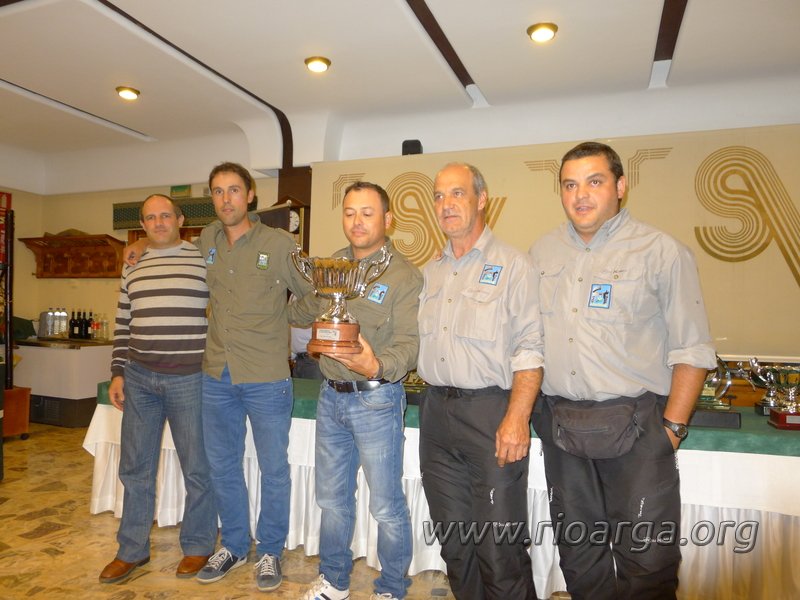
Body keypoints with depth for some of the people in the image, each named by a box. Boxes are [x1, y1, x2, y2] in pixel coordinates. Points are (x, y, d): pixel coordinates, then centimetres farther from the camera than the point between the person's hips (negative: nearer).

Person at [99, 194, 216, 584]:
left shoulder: (204, 260, -2)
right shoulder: (132, 267, 11)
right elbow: (123, 325, 15)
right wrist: (117, 373, 9)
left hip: (190, 378, -4)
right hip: (139, 377, 4)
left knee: (197, 467, 6)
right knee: (135, 467, 13)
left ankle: (197, 546, 25)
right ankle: (132, 550, 30)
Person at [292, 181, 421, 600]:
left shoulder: (404, 275, -11)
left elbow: (408, 344, -19)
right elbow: (306, 313, 23)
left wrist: (377, 366, -37)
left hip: (376, 400, -6)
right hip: (331, 396, 6)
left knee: (386, 506, 7)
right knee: (332, 499, 19)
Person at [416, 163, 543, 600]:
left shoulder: (512, 265, -4)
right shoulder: (430, 272, 14)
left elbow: (529, 350, -11)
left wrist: (517, 418, -19)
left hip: (491, 411, -6)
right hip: (436, 412, 6)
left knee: (501, 548, 1)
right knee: (453, 539, 17)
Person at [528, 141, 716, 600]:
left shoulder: (664, 252, -5)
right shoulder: (542, 253, 8)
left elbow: (692, 350, -5)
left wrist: (672, 427, -10)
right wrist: (530, 412, 7)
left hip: (635, 427, -4)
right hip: (561, 425, 4)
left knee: (646, 561, 5)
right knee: (579, 556, 18)